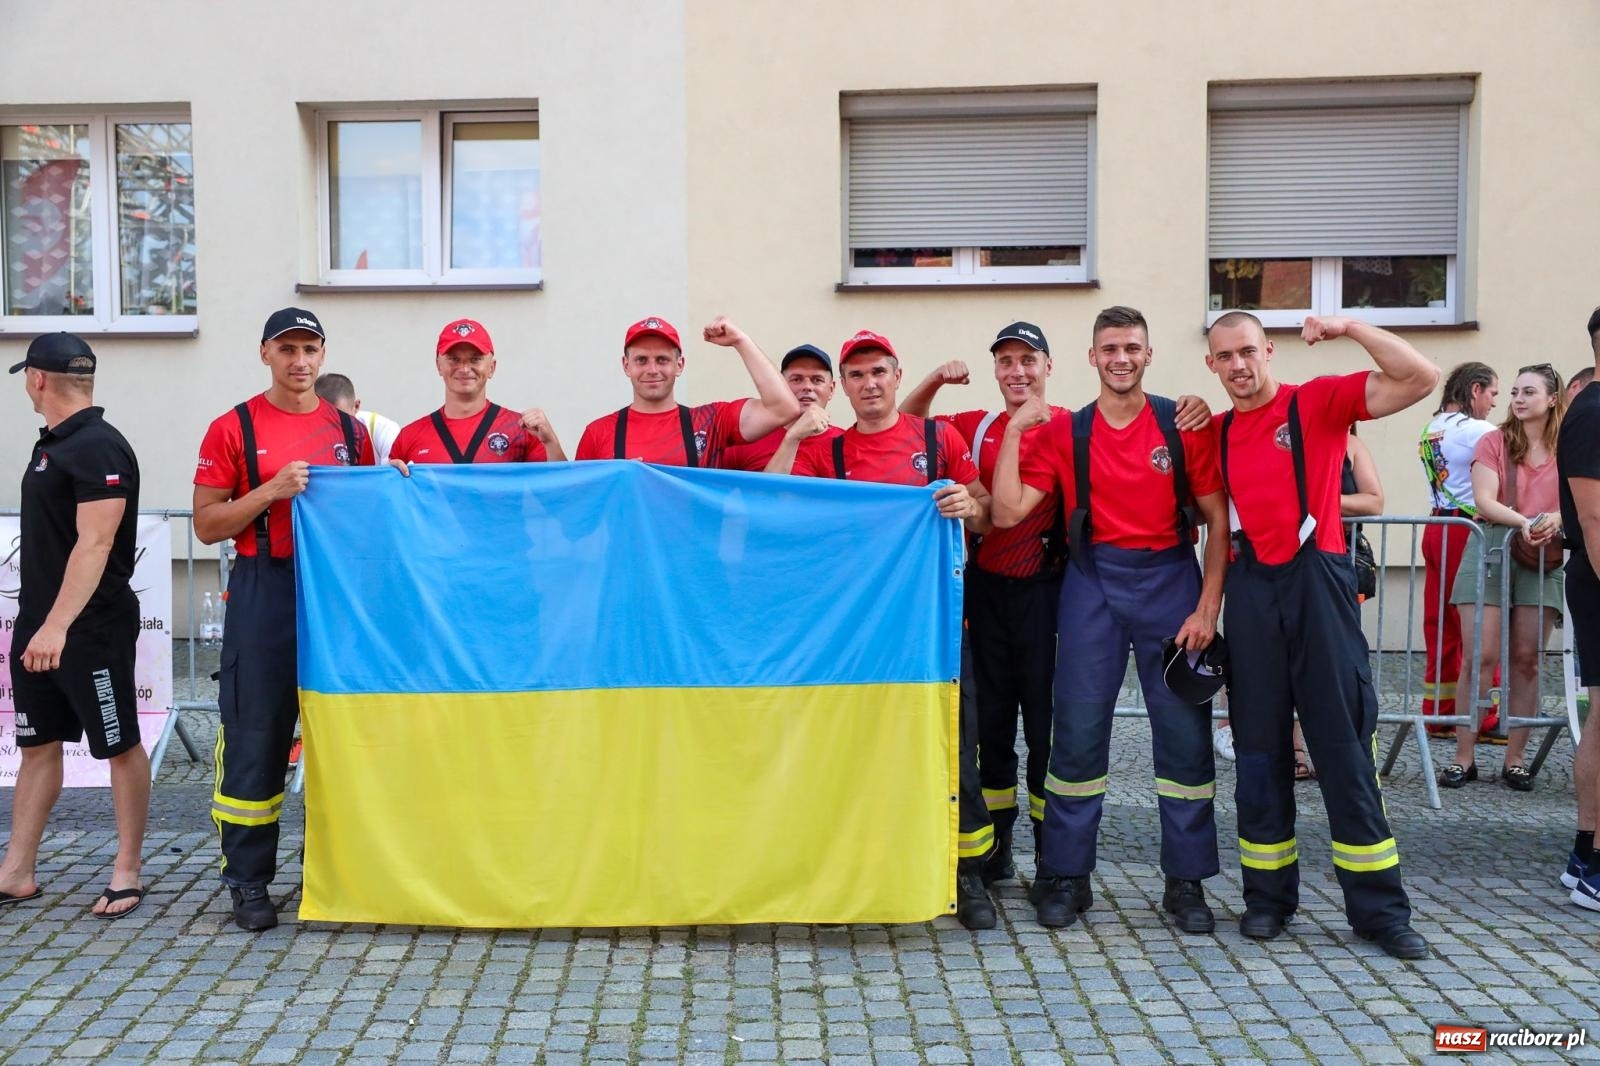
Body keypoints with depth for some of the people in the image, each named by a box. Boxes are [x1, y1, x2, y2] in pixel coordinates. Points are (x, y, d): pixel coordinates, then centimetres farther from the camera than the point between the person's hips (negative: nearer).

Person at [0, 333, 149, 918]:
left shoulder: (98, 447, -16)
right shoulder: (52, 443, 13)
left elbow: (95, 544, -23)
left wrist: (59, 626, -29)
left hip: (94, 627, -9)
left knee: (120, 745, 2)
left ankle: (128, 870, 12)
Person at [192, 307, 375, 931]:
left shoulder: (350, 430, 11)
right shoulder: (234, 429, 1)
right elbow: (206, 525, -2)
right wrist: (272, 491, -14)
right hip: (264, 593, -3)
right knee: (256, 734, 0)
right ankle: (248, 881, 11)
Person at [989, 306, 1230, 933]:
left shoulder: (1185, 426, 3)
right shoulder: (1063, 433, 5)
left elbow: (1218, 522, 2)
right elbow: (1007, 512, -5)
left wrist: (1207, 608, -6)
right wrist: (1014, 429, -9)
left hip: (1170, 581, 0)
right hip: (1093, 583, 0)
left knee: (1185, 732, 2)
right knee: (1078, 729, 0)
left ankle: (1186, 882, 17)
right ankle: (1065, 877, 14)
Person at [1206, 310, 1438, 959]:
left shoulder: (1318, 402, 0)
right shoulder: (1217, 432, 12)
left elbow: (1420, 378, -11)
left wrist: (1349, 328, -14)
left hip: (1316, 582, -3)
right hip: (1250, 590, 4)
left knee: (1344, 746, 0)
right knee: (1259, 748, 8)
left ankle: (1378, 906, 9)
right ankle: (1268, 896, 19)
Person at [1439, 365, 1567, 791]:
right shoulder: (1494, 442, 6)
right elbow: (1484, 501, -4)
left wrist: (1557, 519, -17)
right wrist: (1525, 521, -21)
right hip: (1491, 550, -2)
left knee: (1527, 659, 2)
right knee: (1481, 656, -7)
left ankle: (1515, 759, 9)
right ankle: (1464, 757, -2)